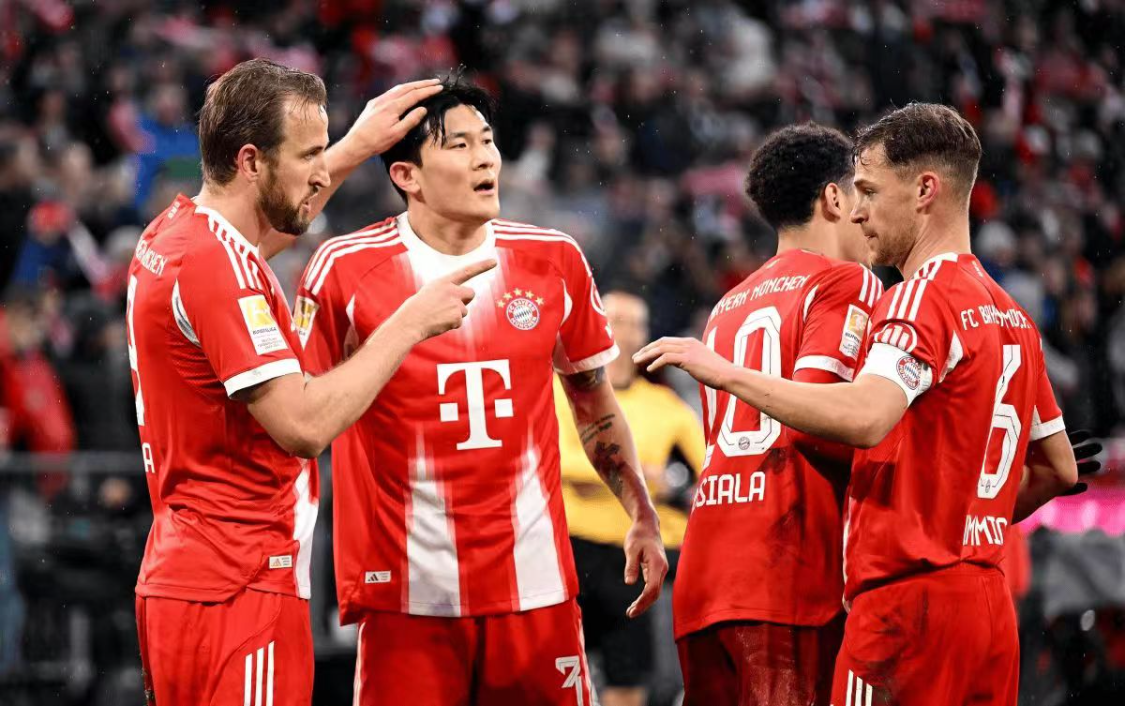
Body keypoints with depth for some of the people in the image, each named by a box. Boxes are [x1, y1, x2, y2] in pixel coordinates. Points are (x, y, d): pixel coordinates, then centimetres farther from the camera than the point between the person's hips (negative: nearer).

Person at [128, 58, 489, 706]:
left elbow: (274, 220, 38)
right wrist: (410, 325, -14)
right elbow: (303, 425, -22)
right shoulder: (218, 264, -18)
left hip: (180, 577, 10)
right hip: (239, 589, -10)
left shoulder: (174, 234, 12)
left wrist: (360, 145, 35)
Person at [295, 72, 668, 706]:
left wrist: (644, 519, 11)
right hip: (408, 591, -3)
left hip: (536, 582, 3)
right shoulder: (347, 270, -3)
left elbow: (596, 404, 19)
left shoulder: (554, 262, 7)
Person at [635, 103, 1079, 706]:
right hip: (988, 605, 9)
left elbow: (866, 417, -28)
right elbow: (1059, 468, 24)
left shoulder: (922, 297, -11)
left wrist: (724, 372, -21)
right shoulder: (1010, 316, 17)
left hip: (907, 598, -9)